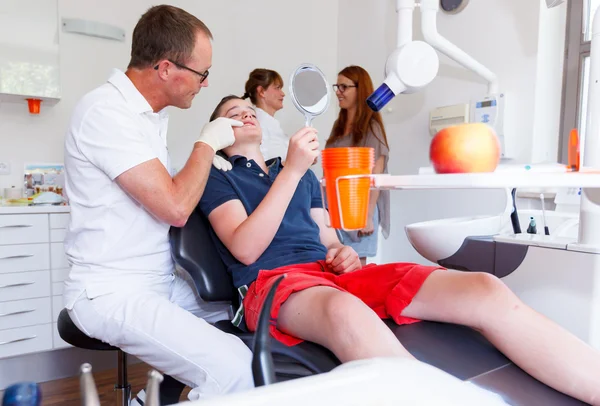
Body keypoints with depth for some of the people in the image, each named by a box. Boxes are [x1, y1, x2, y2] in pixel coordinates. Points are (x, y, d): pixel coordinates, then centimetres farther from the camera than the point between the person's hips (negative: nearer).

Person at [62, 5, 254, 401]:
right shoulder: (106, 112, -18)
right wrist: (208, 144, -9)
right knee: (236, 372, -24)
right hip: (113, 292, -9)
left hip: (161, 280, 9)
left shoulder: (152, 111, 9)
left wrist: (207, 164, 2)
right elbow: (174, 208, -24)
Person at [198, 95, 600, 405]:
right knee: (346, 311, -45)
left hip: (333, 271, 5)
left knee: (486, 291, -18)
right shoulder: (217, 178, 12)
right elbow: (246, 249, -6)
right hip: (272, 281, -4)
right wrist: (292, 170, -11)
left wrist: (344, 252, 1)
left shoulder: (303, 174, 29)